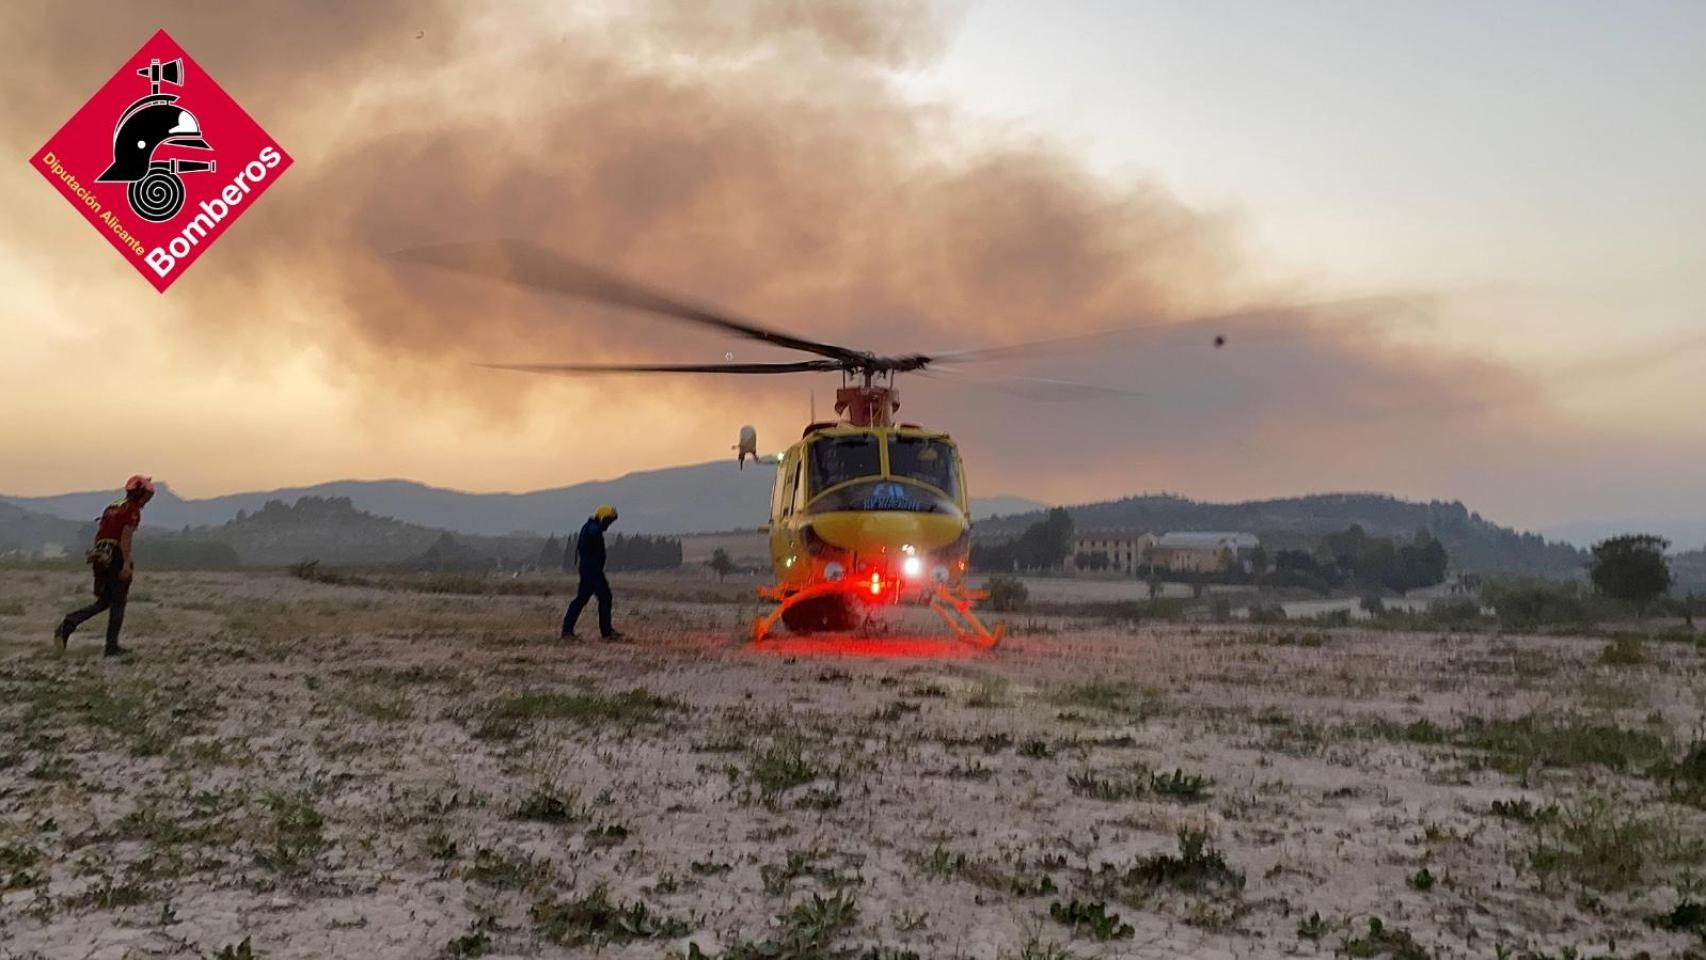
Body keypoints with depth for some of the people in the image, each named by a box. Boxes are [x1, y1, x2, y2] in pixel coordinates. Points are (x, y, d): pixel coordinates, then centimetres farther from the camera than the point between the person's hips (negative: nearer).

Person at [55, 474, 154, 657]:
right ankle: (112, 646, 6)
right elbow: (126, 537, -18)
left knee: (103, 602, 14)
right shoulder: (132, 510, -7)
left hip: (101, 558, 8)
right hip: (117, 558, -8)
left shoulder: (112, 507, 20)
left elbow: (98, 535, 20)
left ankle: (67, 624, -6)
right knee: (117, 604, 2)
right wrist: (126, 564, -21)